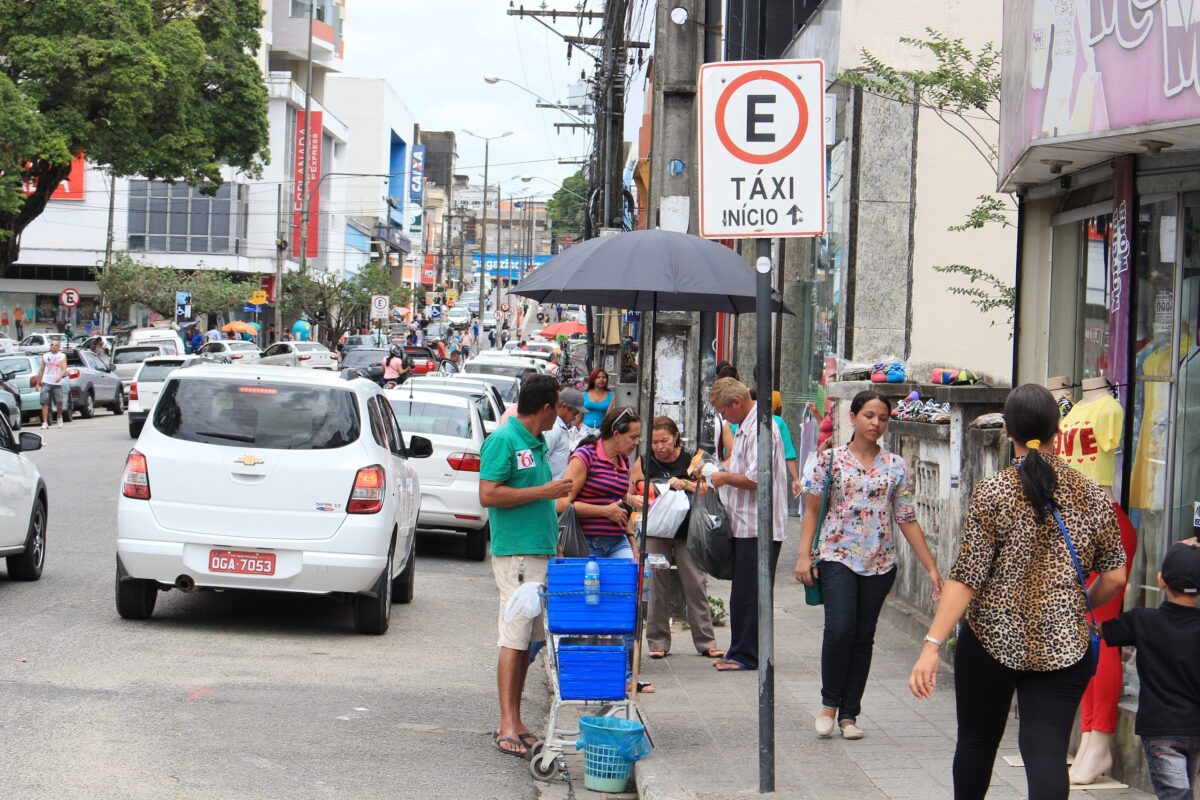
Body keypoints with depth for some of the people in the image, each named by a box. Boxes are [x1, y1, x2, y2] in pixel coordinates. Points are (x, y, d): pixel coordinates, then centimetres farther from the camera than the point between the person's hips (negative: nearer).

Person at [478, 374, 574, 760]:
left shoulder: (537, 443, 17)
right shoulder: (503, 441, -11)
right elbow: (488, 495, -17)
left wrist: (552, 539, 22)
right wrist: (543, 492, -15)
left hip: (541, 553, 9)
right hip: (516, 553, -9)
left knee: (528, 639, 10)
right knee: (514, 638, -10)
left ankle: (515, 721, 14)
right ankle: (507, 726, -11)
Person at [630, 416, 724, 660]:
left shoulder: (691, 461, 1)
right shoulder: (643, 464, 4)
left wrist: (686, 484, -19)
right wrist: (636, 501, -14)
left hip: (686, 531, -1)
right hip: (655, 531, 1)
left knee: (696, 584, -2)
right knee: (657, 586, 0)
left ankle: (705, 642, 4)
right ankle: (658, 642, 9)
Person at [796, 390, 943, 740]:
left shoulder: (895, 466, 6)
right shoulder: (831, 459, 1)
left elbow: (908, 520, 7)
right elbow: (812, 510, 3)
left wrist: (932, 567, 3)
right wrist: (804, 555, -7)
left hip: (880, 563, 3)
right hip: (837, 557, -3)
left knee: (864, 637, 6)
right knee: (840, 628, -18)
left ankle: (849, 714, 15)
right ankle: (829, 703, 2)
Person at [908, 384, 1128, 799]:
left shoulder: (993, 493, -9)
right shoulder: (1092, 495, 0)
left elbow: (966, 578, -13)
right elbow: (1114, 578, 3)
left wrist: (931, 646, -13)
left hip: (991, 640, -1)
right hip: (1063, 647, 1)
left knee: (977, 741, 17)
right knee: (1047, 751, -2)